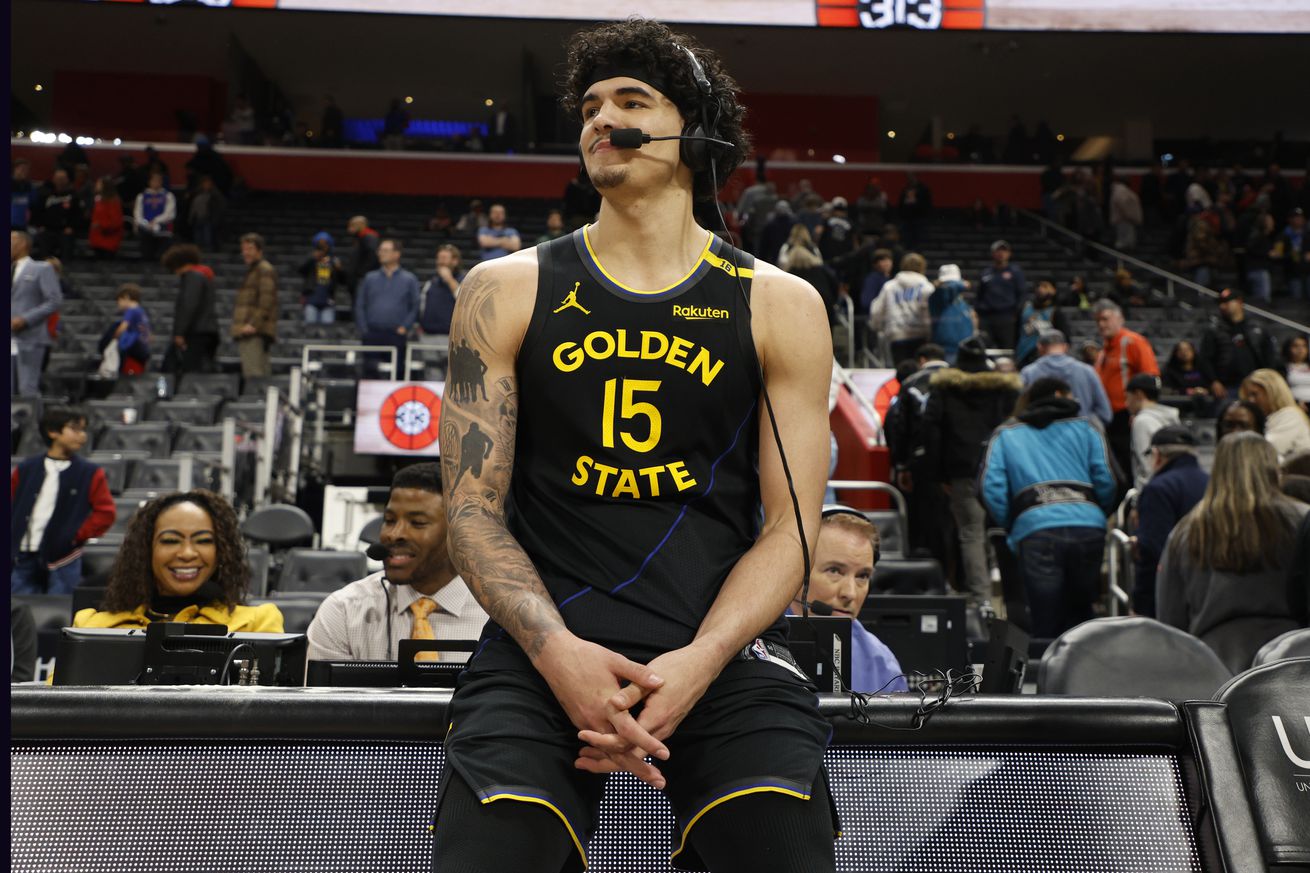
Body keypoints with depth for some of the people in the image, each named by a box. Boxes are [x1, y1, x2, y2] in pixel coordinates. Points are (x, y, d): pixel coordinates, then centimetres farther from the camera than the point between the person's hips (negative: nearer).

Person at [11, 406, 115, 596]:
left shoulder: (90, 474, -1)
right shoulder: (26, 469, 7)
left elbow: (105, 513, -5)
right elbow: (11, 506, 15)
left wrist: (77, 537, -10)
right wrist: (12, 537, 4)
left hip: (62, 561, -3)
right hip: (24, 559, 3)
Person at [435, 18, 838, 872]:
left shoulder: (781, 306, 7)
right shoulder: (507, 292, 7)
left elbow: (789, 527, 3)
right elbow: (472, 506, 3)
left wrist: (697, 662, -14)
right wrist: (557, 651, -14)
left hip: (725, 654, 0)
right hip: (544, 649, 0)